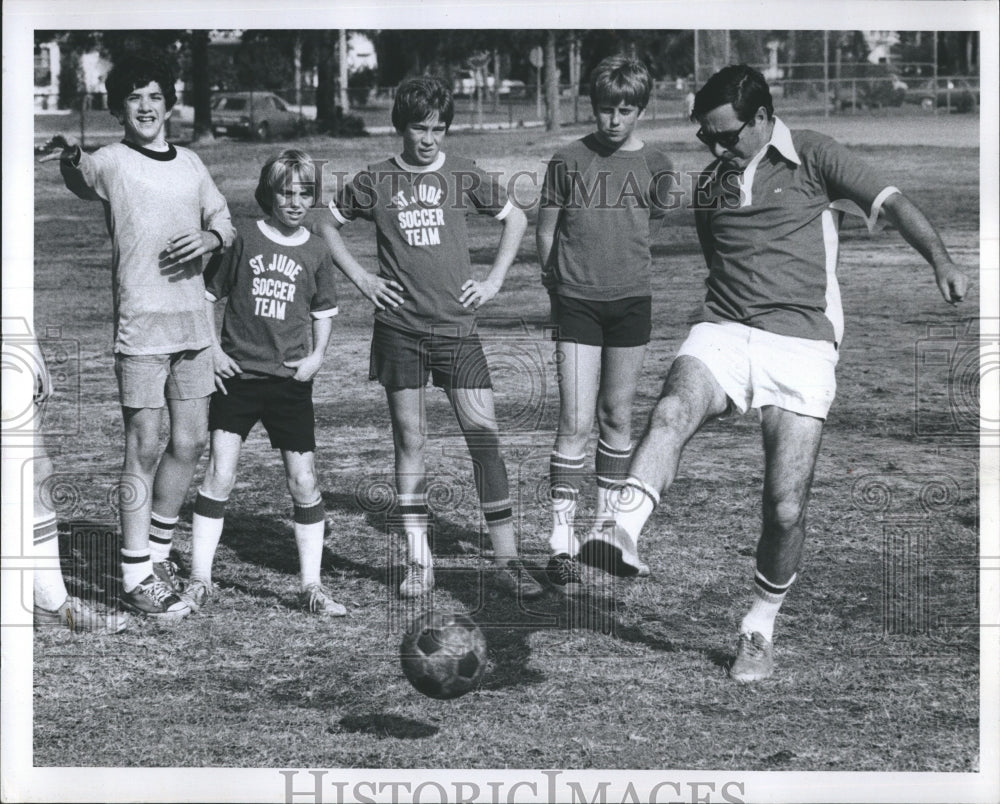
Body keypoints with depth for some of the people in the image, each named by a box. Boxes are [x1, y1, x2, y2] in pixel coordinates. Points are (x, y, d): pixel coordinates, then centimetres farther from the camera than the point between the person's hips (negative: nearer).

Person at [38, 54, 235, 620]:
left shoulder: (190, 163, 14)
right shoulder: (112, 163, -2)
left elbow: (224, 222, 20)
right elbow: (84, 180, -19)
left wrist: (208, 239, -3)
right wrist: (70, 159, -42)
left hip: (194, 319, 6)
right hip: (141, 323, -6)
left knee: (191, 441, 10)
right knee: (144, 448, -6)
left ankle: (158, 550, 27)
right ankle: (136, 578, -1)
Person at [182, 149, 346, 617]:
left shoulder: (315, 253, 4)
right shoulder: (243, 240, -2)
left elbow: (324, 312, 17)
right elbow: (205, 296, 5)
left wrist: (317, 356, 1)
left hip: (290, 380, 2)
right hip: (237, 374, -2)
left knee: (303, 482, 1)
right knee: (219, 474, -6)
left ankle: (312, 586, 11)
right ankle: (199, 581, 2)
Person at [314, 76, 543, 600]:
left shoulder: (463, 176, 4)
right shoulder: (376, 182, 3)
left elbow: (515, 219, 16)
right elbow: (327, 226, 15)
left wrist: (494, 281, 6)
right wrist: (360, 279, 5)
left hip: (456, 326, 0)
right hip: (399, 327, 0)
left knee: (483, 434, -6)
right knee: (409, 440, 3)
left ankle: (507, 559, -3)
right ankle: (418, 563, 10)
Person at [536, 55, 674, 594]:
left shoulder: (654, 165, 3)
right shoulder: (568, 161, -1)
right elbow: (546, 231, 8)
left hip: (630, 301, 2)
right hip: (576, 303, -2)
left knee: (617, 418, 9)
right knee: (575, 422, -8)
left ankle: (606, 527, 23)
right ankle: (562, 543, -7)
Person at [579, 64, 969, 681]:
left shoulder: (813, 157, 3)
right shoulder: (713, 185, 19)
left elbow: (890, 201, -8)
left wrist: (940, 259, -23)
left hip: (801, 345, -3)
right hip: (722, 333, 3)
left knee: (786, 508, -8)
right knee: (673, 411, -32)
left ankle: (760, 631, 13)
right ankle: (623, 532, -52)